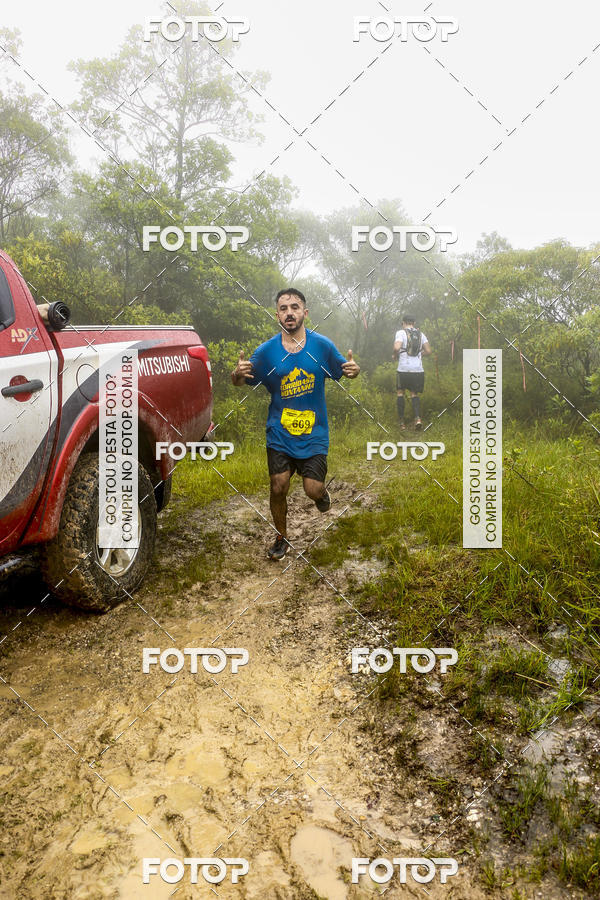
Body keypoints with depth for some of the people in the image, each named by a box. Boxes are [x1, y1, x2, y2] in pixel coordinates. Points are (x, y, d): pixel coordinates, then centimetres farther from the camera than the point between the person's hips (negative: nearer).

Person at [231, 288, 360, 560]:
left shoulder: (322, 345, -6)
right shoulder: (267, 350, -5)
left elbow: (345, 370, 7)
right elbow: (239, 381, 2)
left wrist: (353, 369, -18)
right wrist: (238, 373, -23)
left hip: (314, 434, 0)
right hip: (279, 435, 1)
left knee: (313, 491, -4)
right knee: (278, 488, 0)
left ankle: (322, 491, 36)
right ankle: (281, 539, 24)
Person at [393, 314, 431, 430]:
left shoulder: (401, 333, -2)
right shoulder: (420, 334, 11)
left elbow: (396, 347, -18)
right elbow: (428, 351, 8)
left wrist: (396, 355, 2)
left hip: (404, 369, -3)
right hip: (418, 370, 3)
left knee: (400, 392, 15)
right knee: (414, 394, 15)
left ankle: (401, 422, 11)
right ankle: (417, 418, -8)